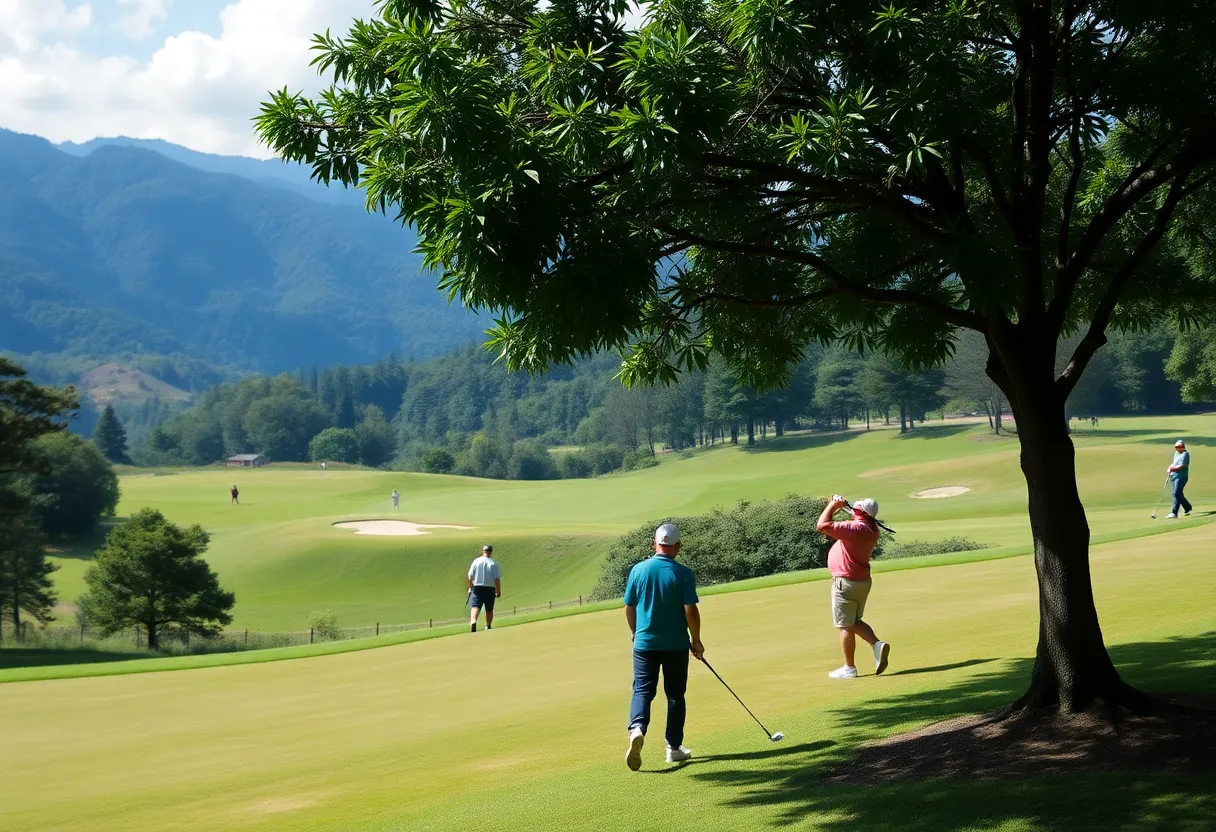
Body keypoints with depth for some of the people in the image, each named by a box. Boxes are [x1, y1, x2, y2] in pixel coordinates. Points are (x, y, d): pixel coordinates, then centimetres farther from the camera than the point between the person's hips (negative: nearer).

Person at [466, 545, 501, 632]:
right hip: (490, 589, -1)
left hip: (477, 588, 1)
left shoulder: (476, 561, -1)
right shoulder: (493, 564, -6)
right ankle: (488, 627, 24)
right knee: (489, 610, 14)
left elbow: (470, 576, 1)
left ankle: (473, 621, -33)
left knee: (476, 607, -7)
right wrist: (498, 591, -2)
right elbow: (497, 579, -10)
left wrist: (470, 588, 12)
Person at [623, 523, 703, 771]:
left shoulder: (638, 570, -2)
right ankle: (674, 747, 15)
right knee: (675, 694, 11)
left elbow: (629, 608, 5)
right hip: (676, 644, -1)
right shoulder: (683, 573, -10)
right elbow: (691, 611, -13)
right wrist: (696, 641, 1)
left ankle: (637, 729, -25)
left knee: (642, 690, 3)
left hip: (644, 643, 1)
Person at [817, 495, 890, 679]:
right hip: (863, 581, 9)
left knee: (845, 626, 1)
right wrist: (838, 506, 9)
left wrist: (833, 505, -16)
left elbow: (822, 525, -30)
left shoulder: (855, 528, -25)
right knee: (855, 622, 21)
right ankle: (877, 644, 0)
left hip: (846, 582, -9)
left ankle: (849, 668, 7)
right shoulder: (871, 529, 4)